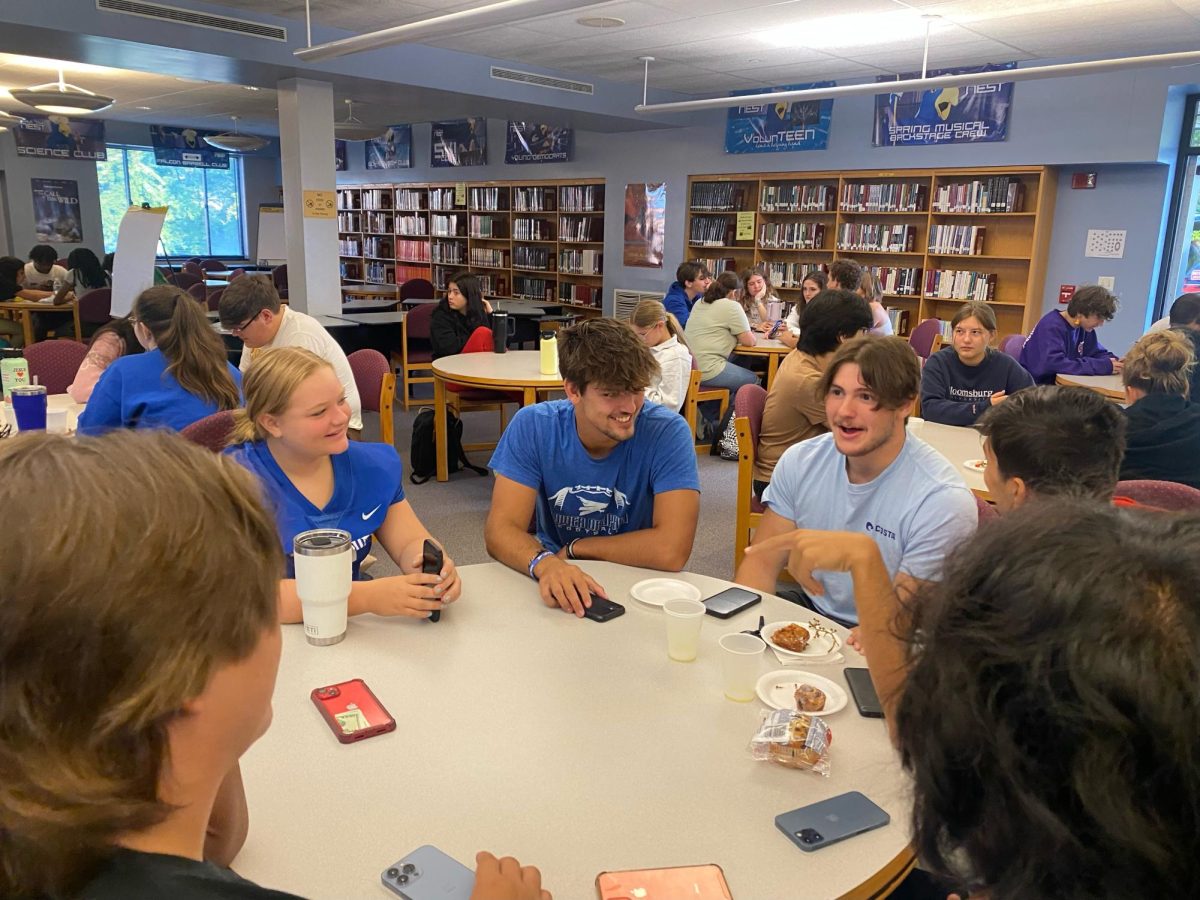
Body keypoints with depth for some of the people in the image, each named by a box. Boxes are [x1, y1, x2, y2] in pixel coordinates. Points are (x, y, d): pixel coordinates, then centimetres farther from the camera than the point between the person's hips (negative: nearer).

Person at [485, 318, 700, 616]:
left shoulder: (668, 432, -18)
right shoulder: (532, 426, -11)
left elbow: (672, 551, -24)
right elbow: (500, 530, -15)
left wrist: (575, 547, -14)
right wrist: (545, 563, -35)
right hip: (556, 586, 2)